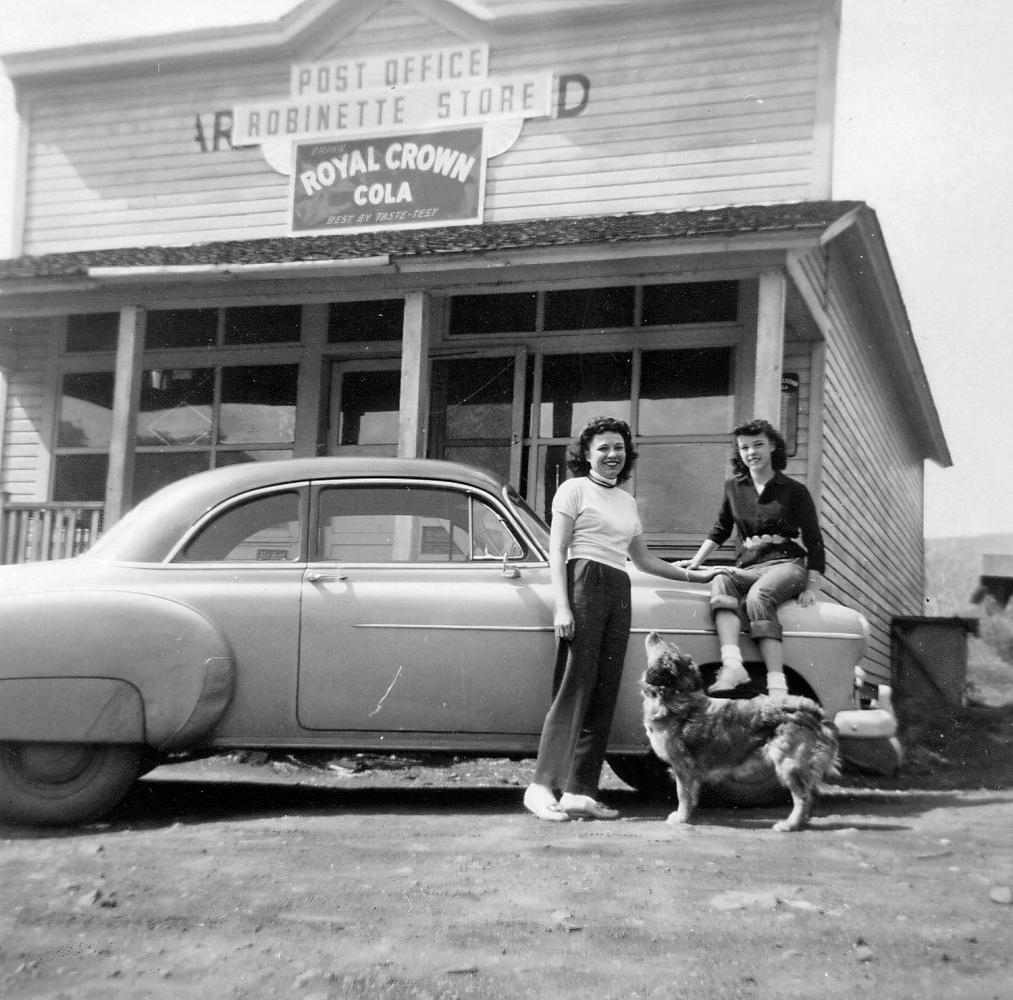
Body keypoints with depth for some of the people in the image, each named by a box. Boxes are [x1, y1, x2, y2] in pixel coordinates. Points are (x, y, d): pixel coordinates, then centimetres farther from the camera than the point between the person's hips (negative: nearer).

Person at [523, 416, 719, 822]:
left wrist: (694, 575, 27)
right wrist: (562, 606, -14)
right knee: (575, 686, -14)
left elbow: (643, 559, 30)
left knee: (604, 694, 0)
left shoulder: (627, 501, 24)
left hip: (619, 592, 7)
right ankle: (542, 786, -16)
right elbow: (557, 551, -3)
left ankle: (580, 792, 1)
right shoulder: (574, 489, 4)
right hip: (584, 583, -7)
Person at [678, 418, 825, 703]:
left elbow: (814, 543, 4)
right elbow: (720, 530, 30)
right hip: (748, 566, 4)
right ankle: (732, 666, -50)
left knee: (759, 595, -36)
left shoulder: (794, 491, 4)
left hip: (787, 564, -4)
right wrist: (697, 560, 19)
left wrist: (812, 587, -5)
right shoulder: (734, 487, 15)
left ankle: (777, 686, -45)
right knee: (721, 582, -31)